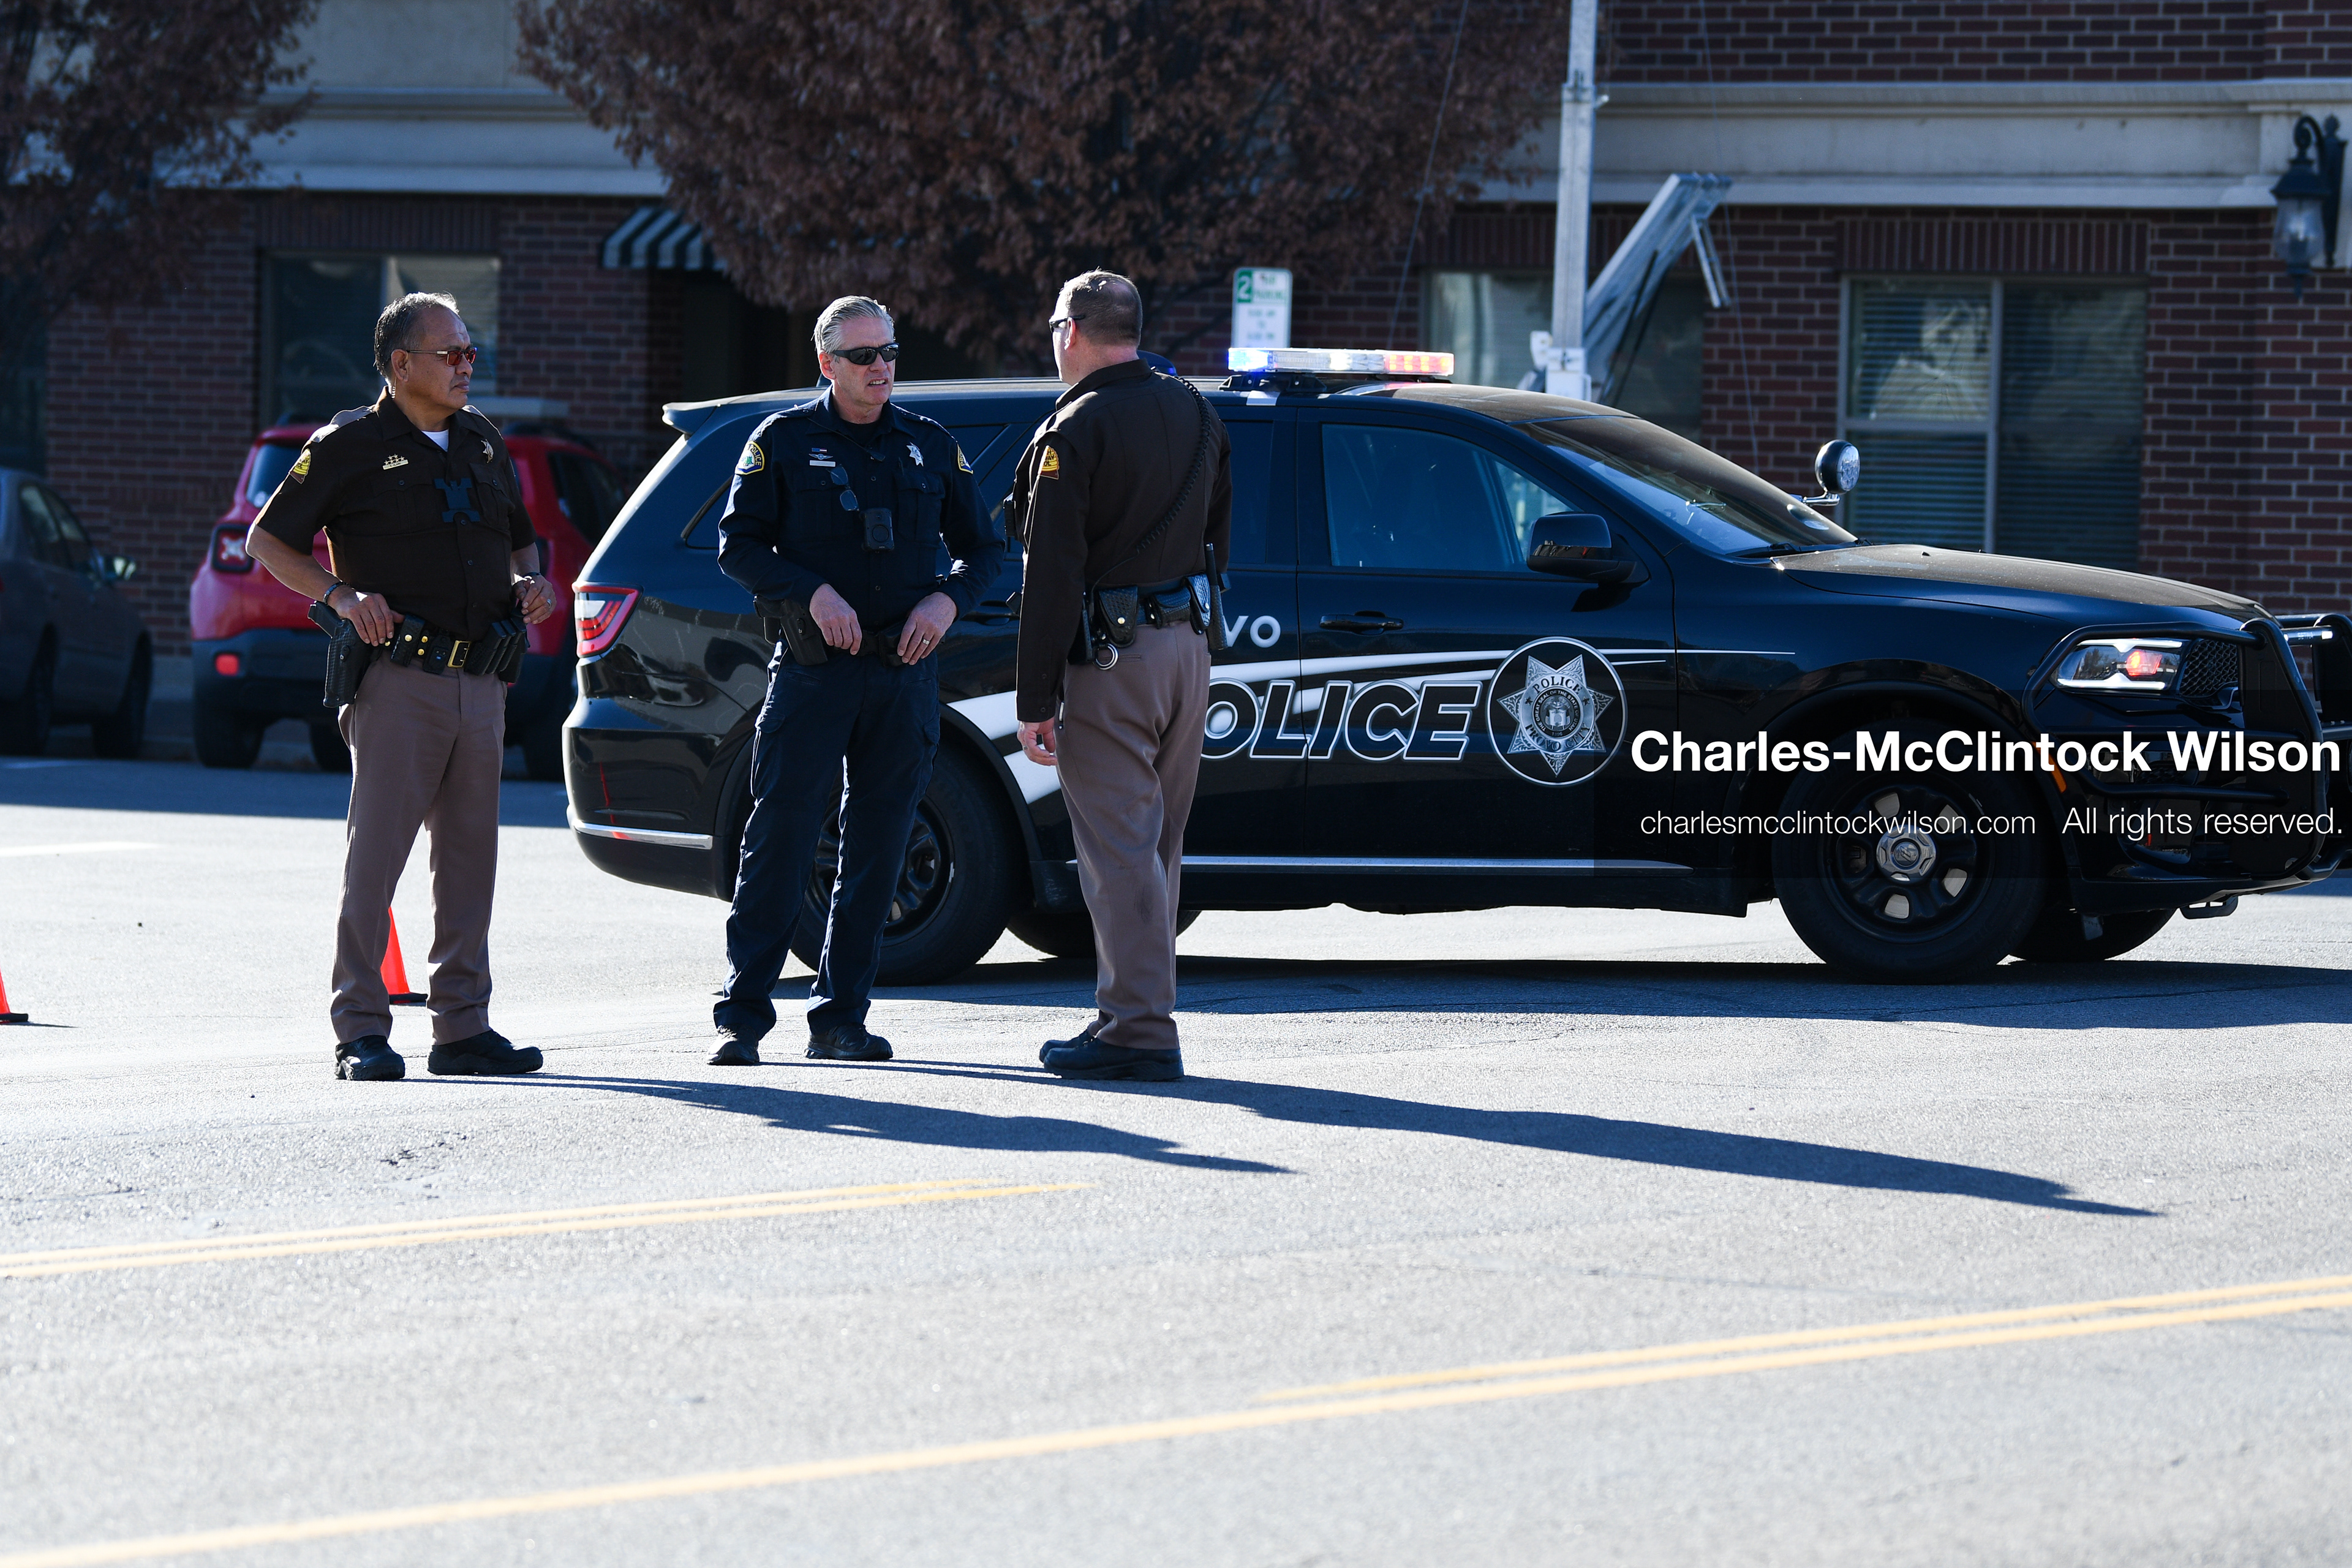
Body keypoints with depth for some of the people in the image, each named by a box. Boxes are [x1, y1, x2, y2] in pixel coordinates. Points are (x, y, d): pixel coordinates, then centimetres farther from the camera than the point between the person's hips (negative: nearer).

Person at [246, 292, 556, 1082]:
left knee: (470, 859, 8)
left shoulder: (483, 444, 16)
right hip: (400, 681, -6)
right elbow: (268, 541, 0)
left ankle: (463, 1026, 13)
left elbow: (520, 537, 29)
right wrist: (341, 595, -15)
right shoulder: (351, 446, -2)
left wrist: (530, 581, 6)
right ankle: (361, 1031, -6)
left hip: (480, 682, 6)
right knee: (375, 856, -7)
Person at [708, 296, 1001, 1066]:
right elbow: (739, 544, 0)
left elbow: (984, 549, 16)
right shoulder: (785, 440, 3)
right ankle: (742, 1017, -5)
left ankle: (840, 1017, 11)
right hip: (813, 668, -3)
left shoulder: (931, 447, 12)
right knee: (781, 836, -8)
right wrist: (813, 593, -15)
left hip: (905, 673, 4)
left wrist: (946, 601, -4)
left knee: (878, 848, 4)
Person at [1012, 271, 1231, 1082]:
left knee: (1119, 849, -7)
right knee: (1154, 845, 14)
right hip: (1186, 644, 8)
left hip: (1110, 657, -8)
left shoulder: (1077, 430, -12)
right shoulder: (1195, 413, 12)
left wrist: (1035, 699, -13)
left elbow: (1051, 574, -15)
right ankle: (1130, 1009, 20)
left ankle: (1141, 1030, -9)